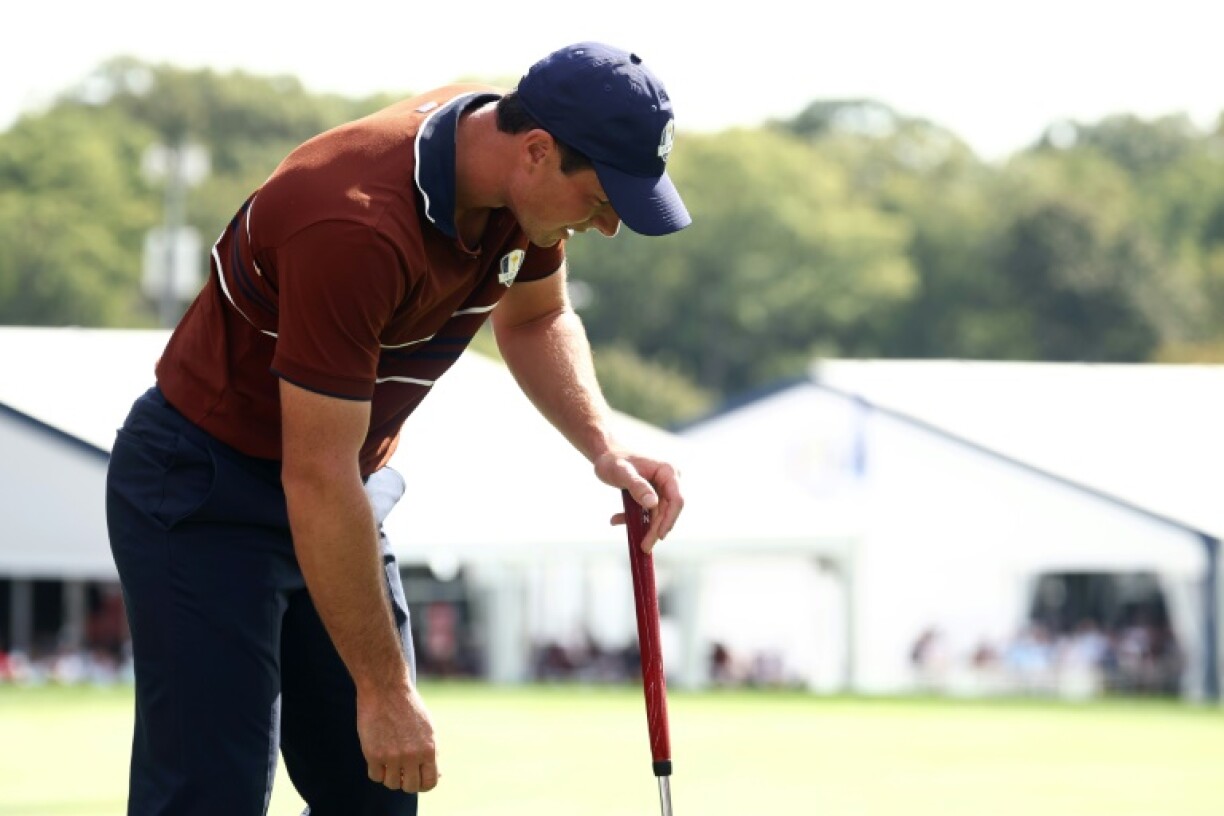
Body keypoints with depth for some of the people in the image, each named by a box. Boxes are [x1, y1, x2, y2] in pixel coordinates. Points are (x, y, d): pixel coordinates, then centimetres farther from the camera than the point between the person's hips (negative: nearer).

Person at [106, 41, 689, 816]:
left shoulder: (522, 186, -8)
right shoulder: (357, 227, -34)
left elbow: (534, 319, 15)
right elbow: (316, 480, -30)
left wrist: (604, 447, -5)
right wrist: (383, 689, -24)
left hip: (343, 482, 8)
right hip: (203, 491, -8)